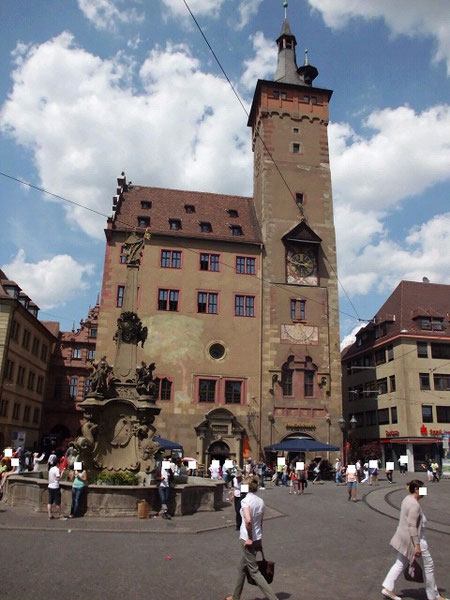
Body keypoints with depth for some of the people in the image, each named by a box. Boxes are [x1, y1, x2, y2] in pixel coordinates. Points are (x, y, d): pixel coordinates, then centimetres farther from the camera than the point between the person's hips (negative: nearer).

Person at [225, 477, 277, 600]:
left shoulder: (245, 501, -18)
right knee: (242, 568, 22)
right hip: (257, 539, 8)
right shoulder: (260, 501, 4)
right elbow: (261, 522, 10)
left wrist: (250, 538, -19)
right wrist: (260, 540, 16)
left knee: (254, 571, 2)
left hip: (249, 540, -8)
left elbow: (248, 520, -30)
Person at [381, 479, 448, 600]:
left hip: (403, 537, 9)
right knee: (428, 566, 9)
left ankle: (388, 588, 13)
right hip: (413, 538, -9)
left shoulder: (407, 499, 7)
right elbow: (412, 526, -25)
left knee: (400, 563, 14)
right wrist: (417, 545, -23)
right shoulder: (415, 505, -23)